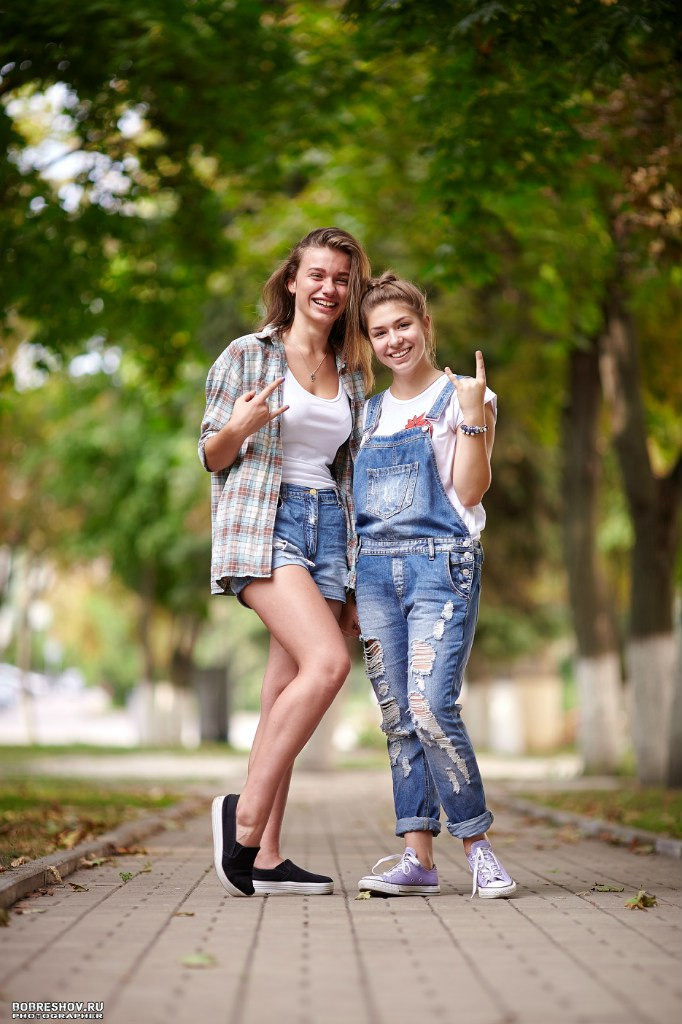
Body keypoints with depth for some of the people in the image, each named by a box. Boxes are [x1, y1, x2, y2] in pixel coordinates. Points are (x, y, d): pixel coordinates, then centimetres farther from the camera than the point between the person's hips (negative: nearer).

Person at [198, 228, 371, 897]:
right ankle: (245, 812, -12)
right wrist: (241, 427, -17)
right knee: (327, 662, -24)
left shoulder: (353, 373, 18)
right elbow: (212, 456, 3)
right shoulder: (247, 355, 3)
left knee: (286, 693, 2)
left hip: (328, 527, 5)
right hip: (261, 521, -5)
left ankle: (263, 856, 3)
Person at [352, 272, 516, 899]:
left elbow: (470, 491, -6)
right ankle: (418, 857, 6)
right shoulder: (370, 412, 18)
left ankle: (478, 845, -3)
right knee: (398, 719, 2)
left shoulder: (463, 397, 3)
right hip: (375, 570, 5)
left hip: (442, 565, -5)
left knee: (431, 708, -17)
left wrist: (473, 417, -14)